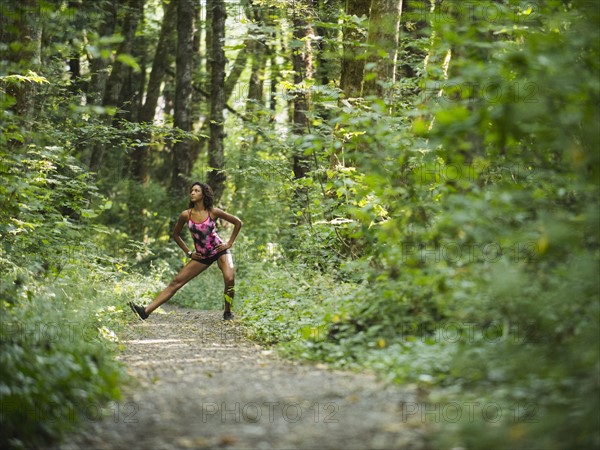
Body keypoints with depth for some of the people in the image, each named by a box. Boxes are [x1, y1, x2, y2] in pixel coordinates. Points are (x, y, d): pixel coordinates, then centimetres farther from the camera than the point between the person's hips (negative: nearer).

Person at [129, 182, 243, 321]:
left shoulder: (213, 212, -11)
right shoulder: (186, 215, -6)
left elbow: (238, 223, -2)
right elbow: (176, 234, 10)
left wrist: (230, 243, -4)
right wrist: (188, 253, 5)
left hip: (219, 250, -2)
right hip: (202, 256, 2)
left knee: (229, 278, -28)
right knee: (176, 281, -7)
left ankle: (227, 313, -5)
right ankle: (146, 311, -15)